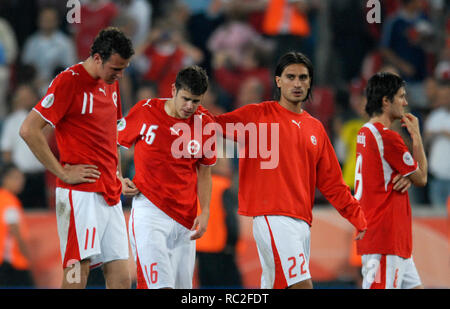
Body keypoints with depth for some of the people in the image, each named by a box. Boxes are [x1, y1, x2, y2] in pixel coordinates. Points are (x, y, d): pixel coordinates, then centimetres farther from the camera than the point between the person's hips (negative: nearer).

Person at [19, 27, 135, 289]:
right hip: (80, 195, -8)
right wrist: (63, 172, -13)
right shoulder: (69, 82, -10)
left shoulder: (111, 83, 15)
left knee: (121, 278, 1)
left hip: (110, 195, 8)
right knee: (78, 274, -12)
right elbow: (29, 130, -14)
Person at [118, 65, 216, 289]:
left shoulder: (204, 125, 4)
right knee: (159, 284, -18)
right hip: (149, 209, -4)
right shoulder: (145, 111, -4)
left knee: (182, 284, 3)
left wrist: (205, 212, 3)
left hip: (185, 219, 4)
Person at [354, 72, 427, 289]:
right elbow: (421, 178, -5)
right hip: (386, 238, -10)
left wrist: (406, 178, -3)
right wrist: (416, 135, 3)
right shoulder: (388, 137, -16)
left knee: (413, 286, 12)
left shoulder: (364, 133, 14)